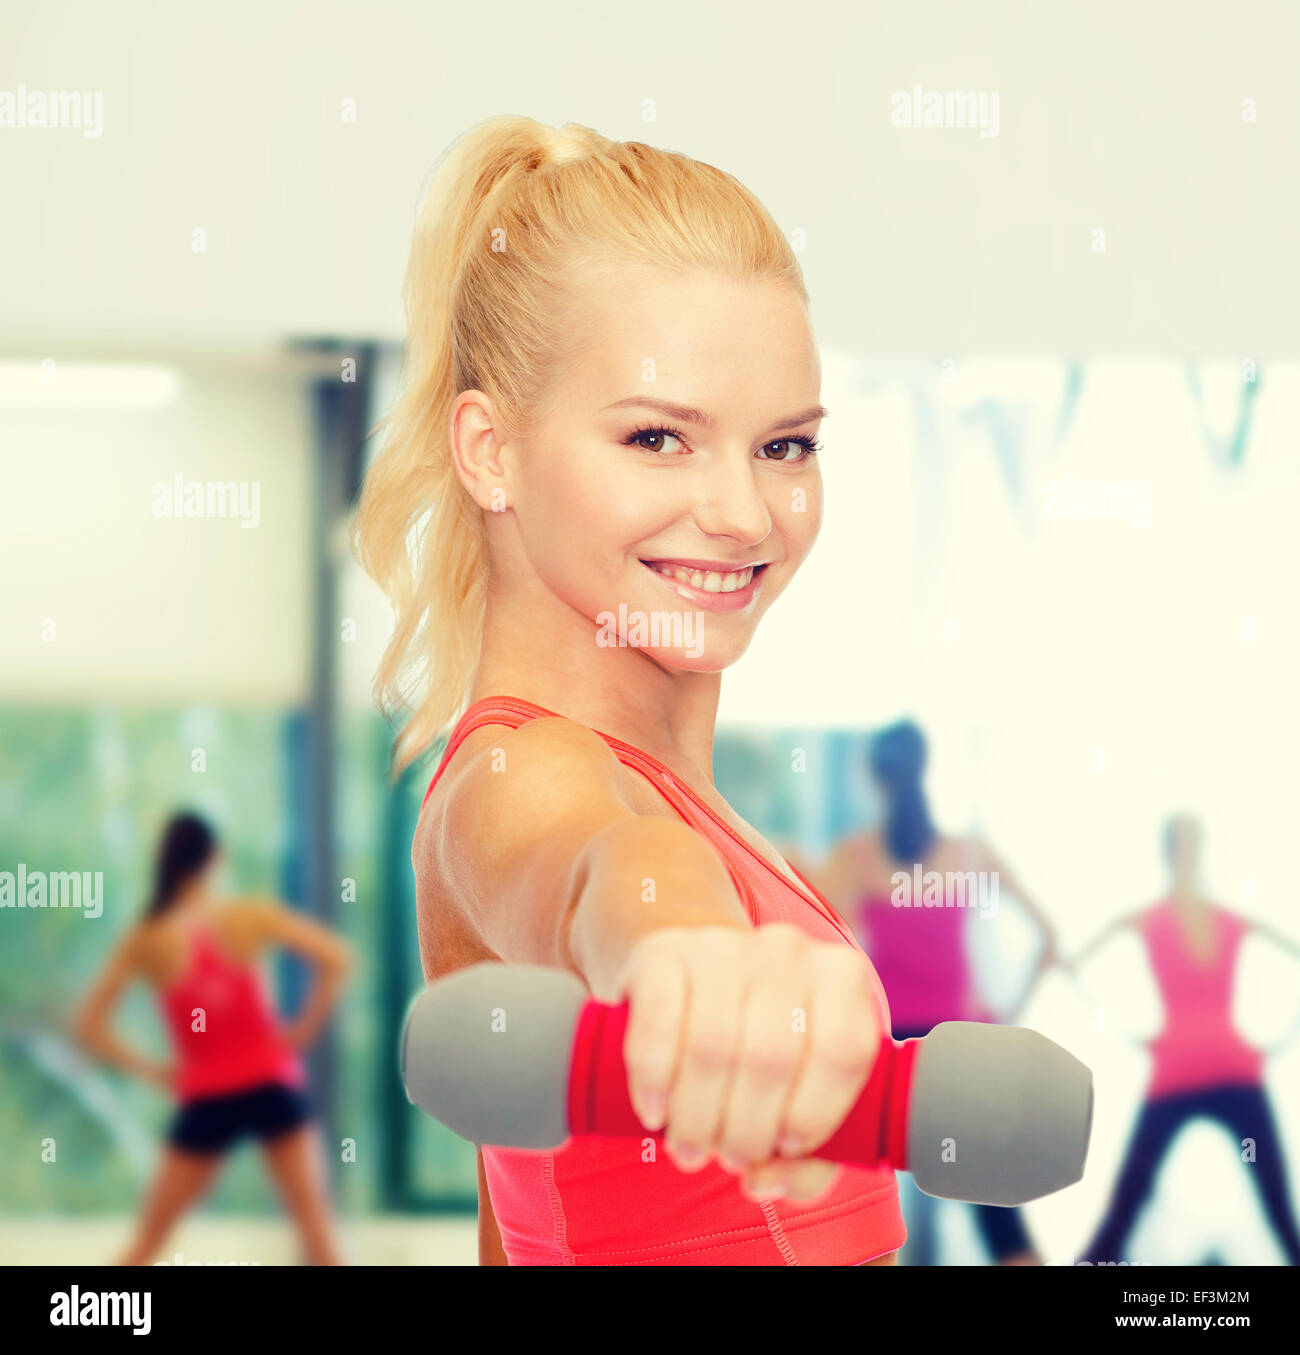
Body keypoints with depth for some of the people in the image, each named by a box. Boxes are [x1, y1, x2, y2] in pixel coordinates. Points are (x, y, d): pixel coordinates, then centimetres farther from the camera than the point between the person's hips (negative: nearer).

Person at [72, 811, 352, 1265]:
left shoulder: (143, 941, -1)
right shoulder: (251, 916, -3)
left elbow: (88, 1026, -1)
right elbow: (336, 959, -9)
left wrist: (151, 1069, 4)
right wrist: (304, 1029, -2)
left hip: (206, 1101, 1)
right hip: (271, 1085, -1)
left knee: (147, 1240, 10)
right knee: (314, 1222, 2)